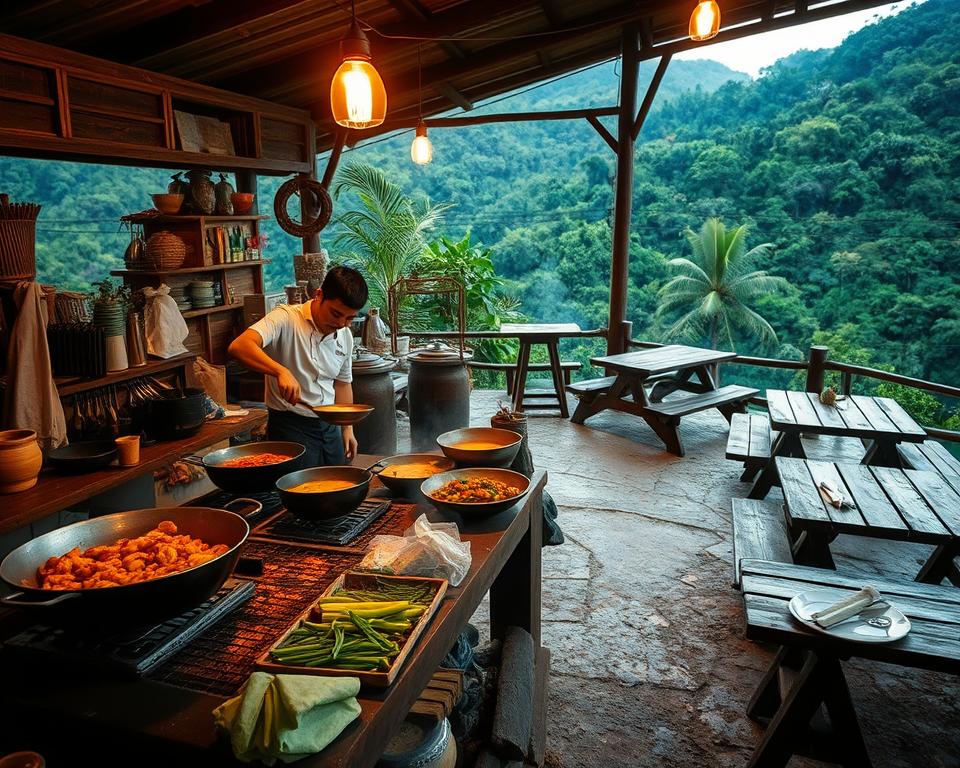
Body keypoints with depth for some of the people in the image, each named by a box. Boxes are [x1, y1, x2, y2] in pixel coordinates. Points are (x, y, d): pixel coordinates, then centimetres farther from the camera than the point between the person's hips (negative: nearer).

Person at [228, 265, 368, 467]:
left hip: (330, 427, 7)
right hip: (291, 427, -6)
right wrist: (281, 371, -45)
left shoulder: (345, 336, 5)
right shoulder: (286, 319, -16)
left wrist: (348, 428, 14)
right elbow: (239, 346, -31)